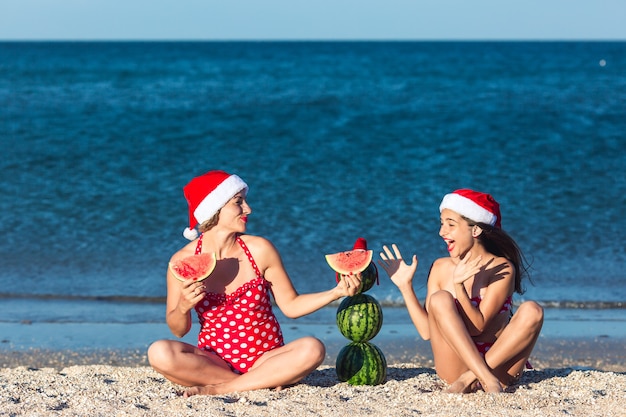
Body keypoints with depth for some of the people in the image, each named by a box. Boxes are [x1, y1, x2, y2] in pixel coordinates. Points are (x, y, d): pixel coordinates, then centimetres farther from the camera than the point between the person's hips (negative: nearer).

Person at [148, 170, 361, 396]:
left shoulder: (260, 250, -3)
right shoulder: (183, 260, -4)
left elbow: (291, 305, 4)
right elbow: (178, 330, 3)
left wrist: (336, 292, -8)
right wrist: (183, 307, -19)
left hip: (265, 359, 1)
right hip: (214, 363, -1)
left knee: (312, 348, -29)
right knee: (160, 353, -29)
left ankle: (217, 389, -22)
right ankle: (263, 383, -21)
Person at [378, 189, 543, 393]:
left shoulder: (501, 269, -3)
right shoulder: (440, 268, 7)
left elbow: (477, 326, -12)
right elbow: (427, 331, 1)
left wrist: (459, 286, -24)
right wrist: (405, 286, -3)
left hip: (498, 363, -1)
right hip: (455, 366, 1)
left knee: (532, 311, -26)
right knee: (440, 299, -22)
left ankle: (471, 378, -28)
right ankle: (486, 378, -34)